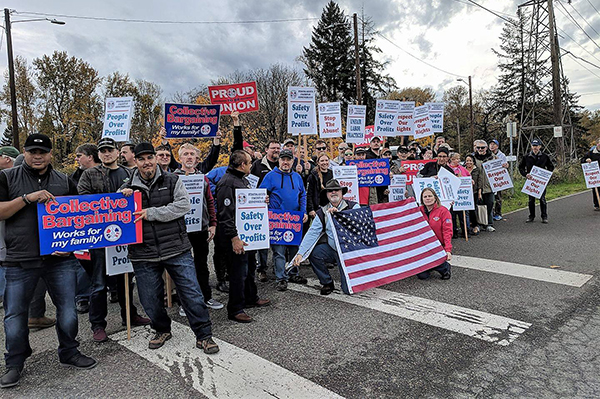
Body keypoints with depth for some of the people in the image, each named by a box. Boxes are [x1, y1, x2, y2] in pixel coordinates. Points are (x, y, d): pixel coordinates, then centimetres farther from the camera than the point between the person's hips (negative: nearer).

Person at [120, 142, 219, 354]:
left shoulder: (172, 180, 2)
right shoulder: (128, 187, 8)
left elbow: (183, 205, -11)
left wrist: (151, 213, -17)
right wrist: (122, 197, -8)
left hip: (177, 249, -2)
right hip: (144, 255, 2)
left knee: (192, 293, -1)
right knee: (150, 299, 11)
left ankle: (203, 336, 14)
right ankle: (162, 330, 38)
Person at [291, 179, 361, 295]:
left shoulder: (353, 207, -2)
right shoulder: (322, 212, 4)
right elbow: (312, 233, -3)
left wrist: (338, 213, -27)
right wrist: (300, 253, -12)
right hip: (331, 249, 3)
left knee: (349, 289, -12)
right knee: (313, 253, -24)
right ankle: (327, 283, 2)